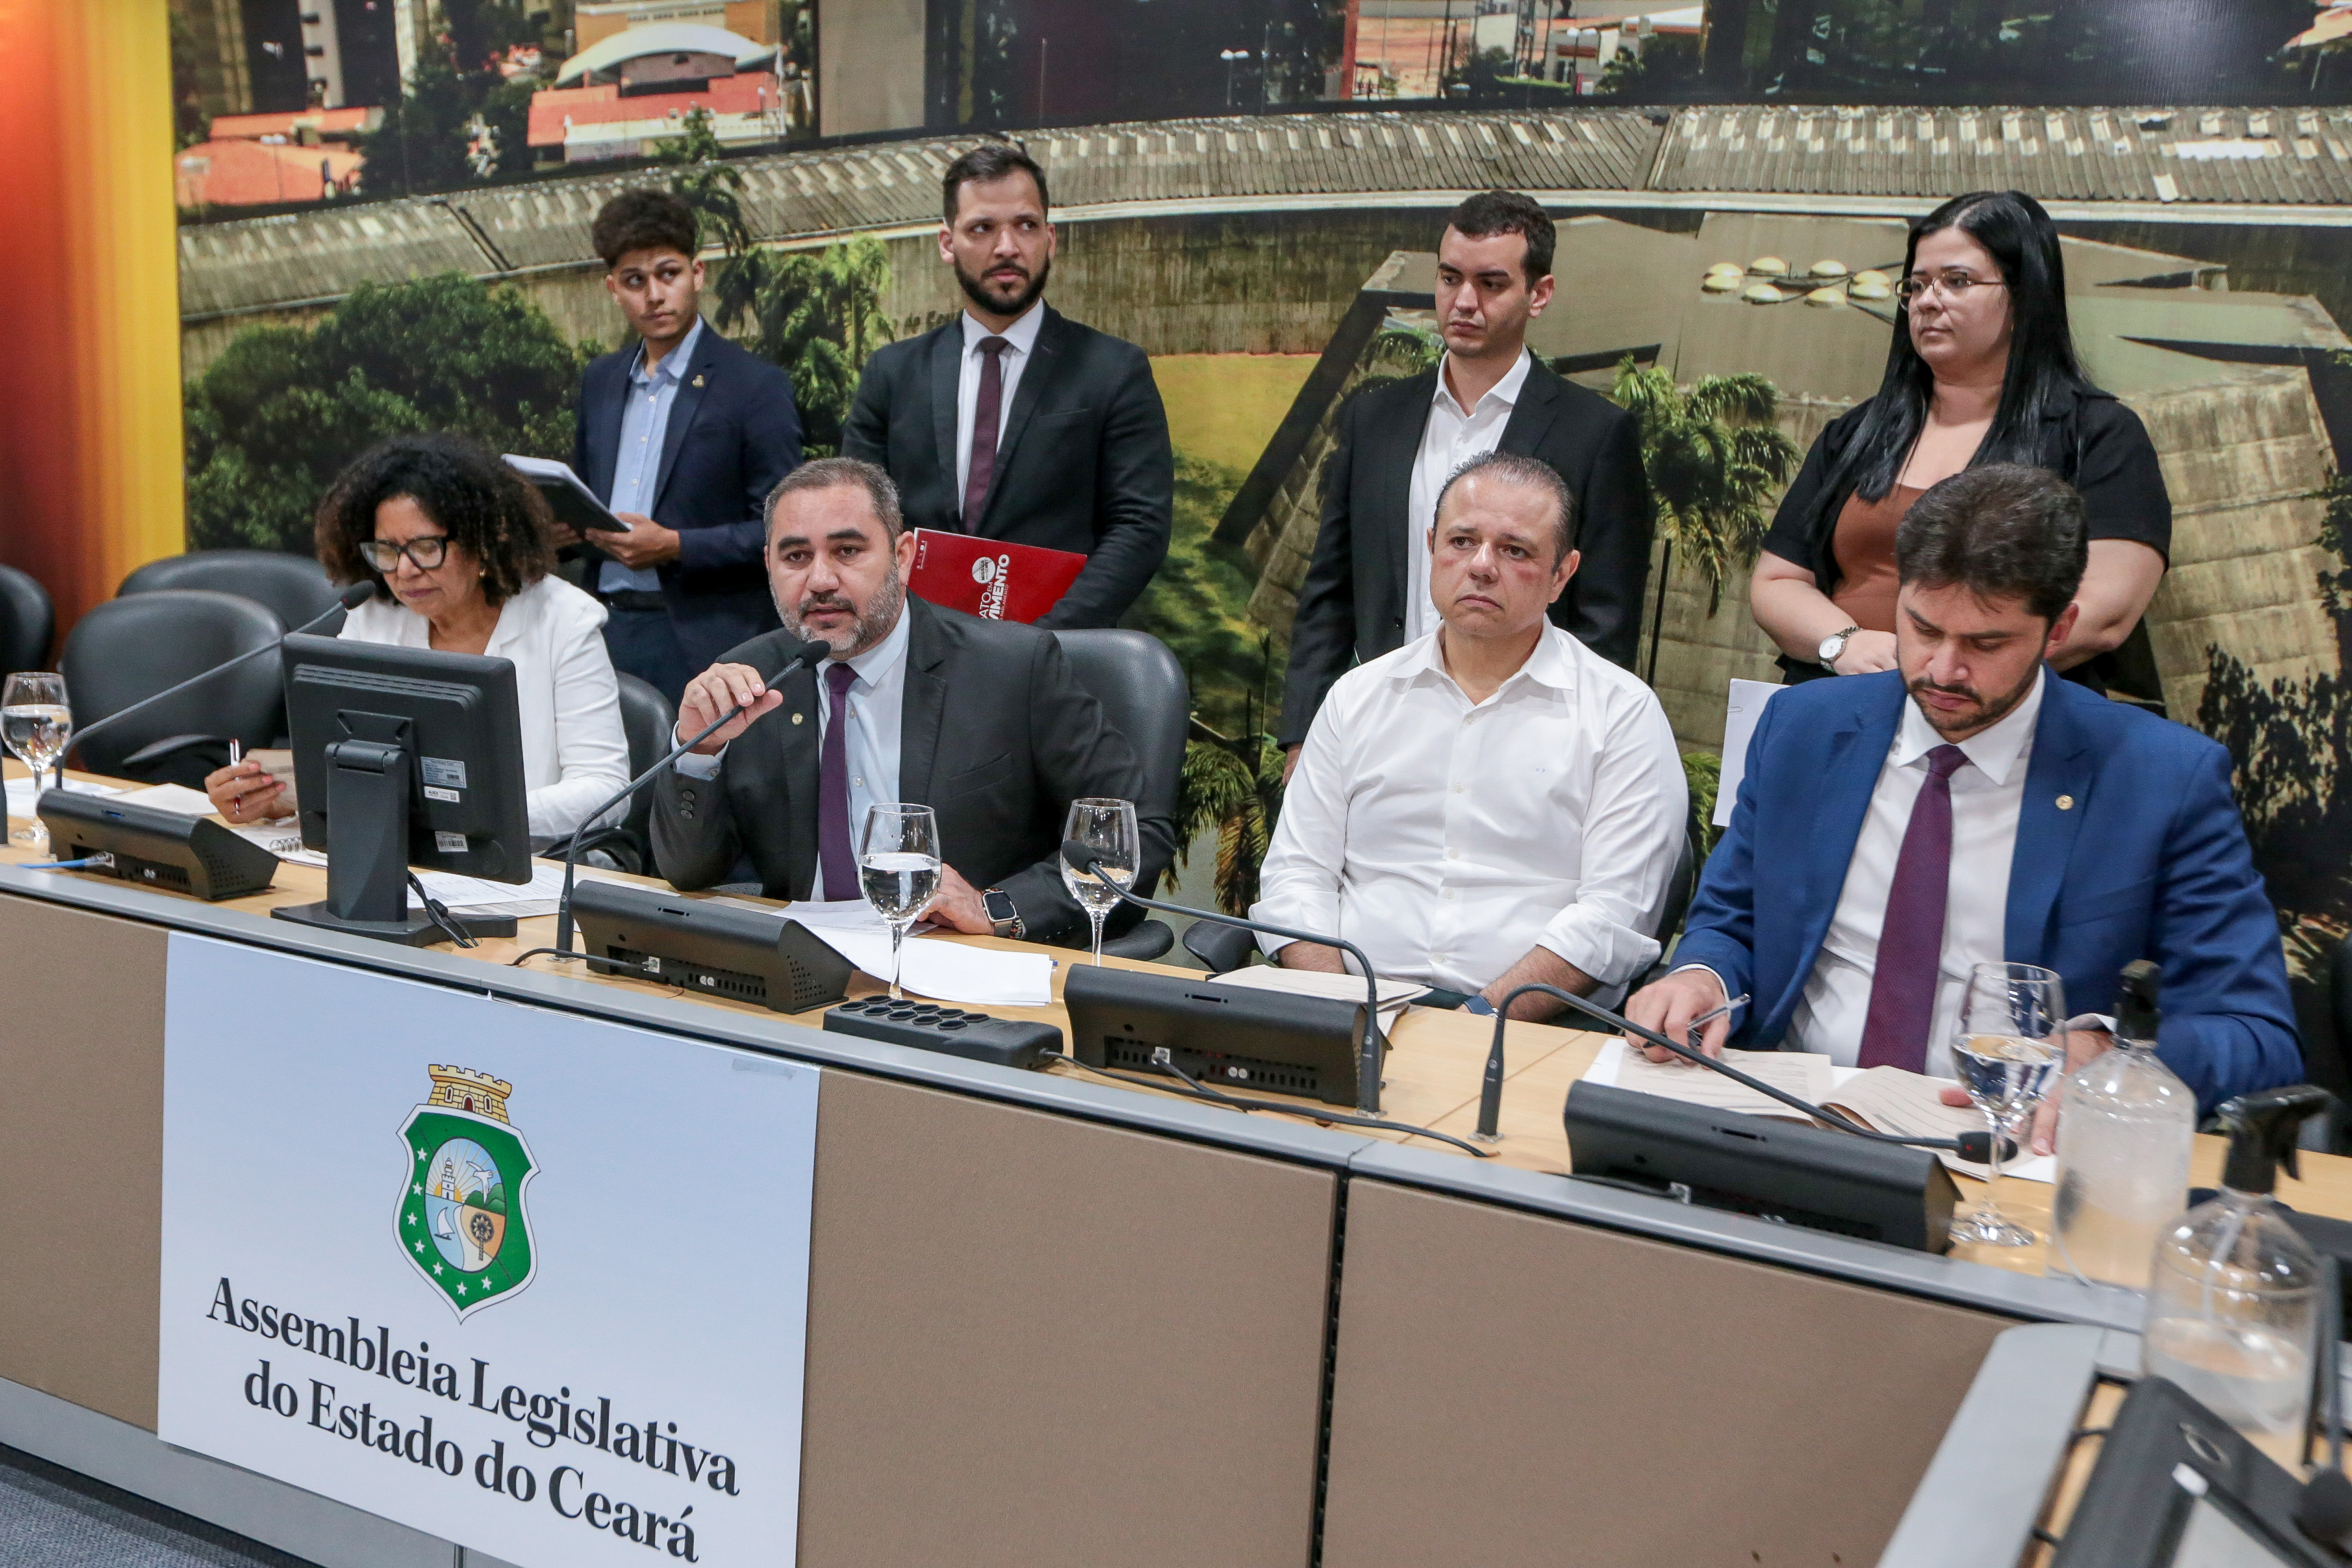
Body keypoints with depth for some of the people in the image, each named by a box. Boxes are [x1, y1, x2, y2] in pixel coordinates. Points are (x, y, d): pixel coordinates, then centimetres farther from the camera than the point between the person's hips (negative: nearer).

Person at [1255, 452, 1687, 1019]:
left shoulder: (1623, 713, 5)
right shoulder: (1361, 696, 15)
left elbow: (1616, 914, -4)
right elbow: (1297, 873, 11)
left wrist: (1479, 1021, -16)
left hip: (1529, 1036, -2)